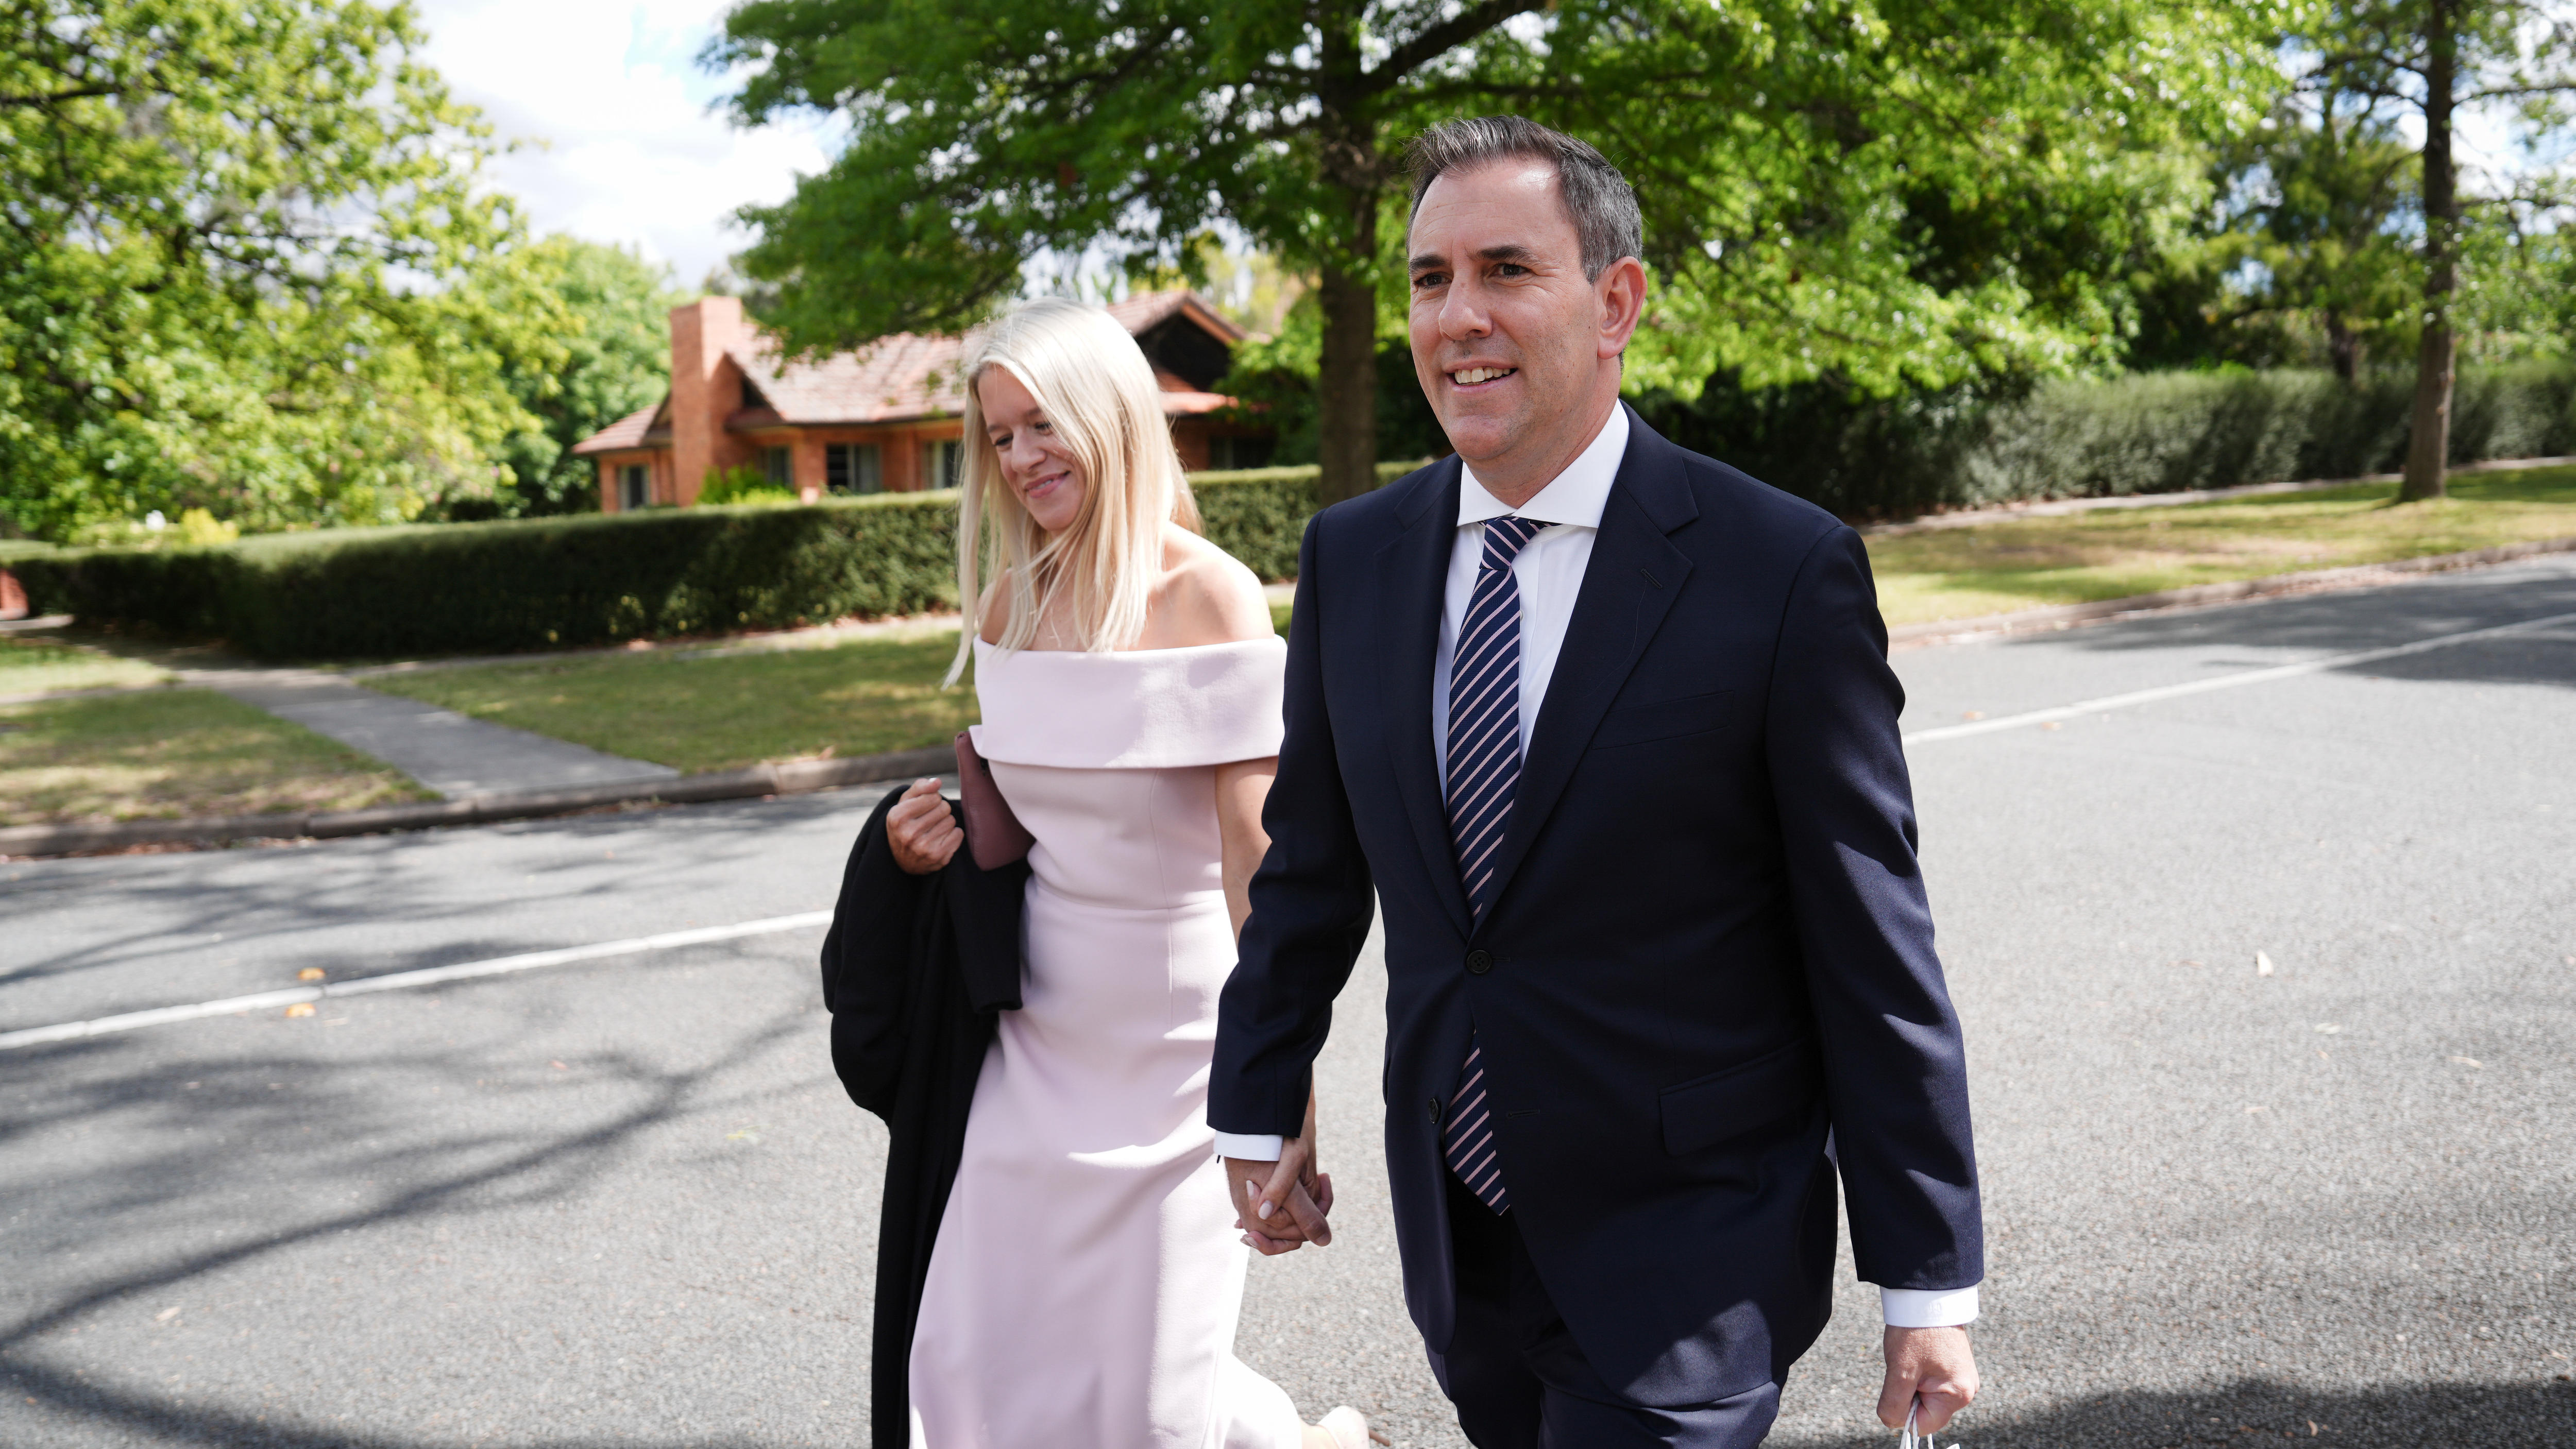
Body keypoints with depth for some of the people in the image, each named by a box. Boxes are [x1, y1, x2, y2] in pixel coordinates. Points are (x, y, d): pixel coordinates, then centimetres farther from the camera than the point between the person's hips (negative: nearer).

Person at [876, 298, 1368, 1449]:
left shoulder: (1207, 596, -14)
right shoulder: (1009, 599, 5)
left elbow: (1254, 857, -18)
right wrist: (946, 837, -3)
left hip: (1172, 1040, -6)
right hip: (1040, 1037, 6)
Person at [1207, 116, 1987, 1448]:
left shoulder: (1785, 572, -14)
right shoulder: (1351, 558, 1)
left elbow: (1874, 951, -11)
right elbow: (1312, 864, 11)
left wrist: (1927, 1280, -7)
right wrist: (1258, 1105, 16)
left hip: (1683, 1260, -4)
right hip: (1456, 1243, 5)